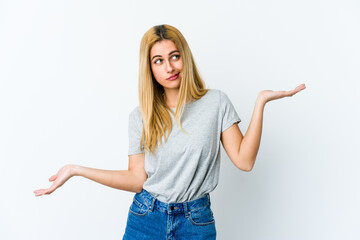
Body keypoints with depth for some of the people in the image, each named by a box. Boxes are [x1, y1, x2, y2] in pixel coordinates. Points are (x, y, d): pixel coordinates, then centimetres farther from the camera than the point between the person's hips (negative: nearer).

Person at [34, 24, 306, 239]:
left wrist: (261, 102, -15)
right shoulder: (140, 116, 0)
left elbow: (244, 160, -10)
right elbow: (137, 179, -3)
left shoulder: (216, 102, -4)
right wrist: (76, 169, -7)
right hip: (146, 218, 1)